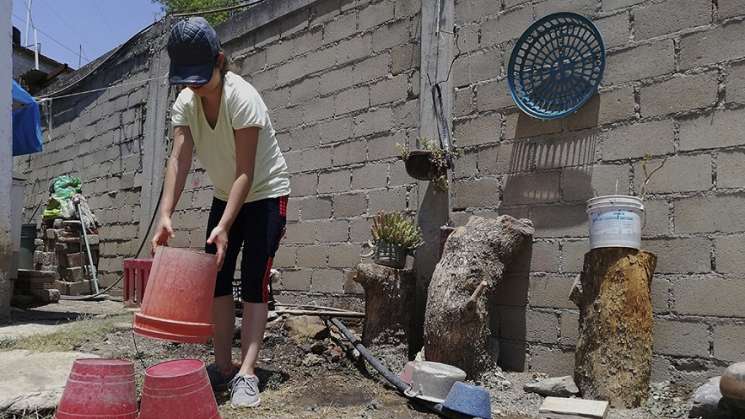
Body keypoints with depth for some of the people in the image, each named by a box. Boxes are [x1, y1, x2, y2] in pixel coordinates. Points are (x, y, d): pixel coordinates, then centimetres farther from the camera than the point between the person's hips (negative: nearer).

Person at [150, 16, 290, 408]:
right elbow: (178, 159, -19)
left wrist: (224, 227, -36)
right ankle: (223, 365, 15)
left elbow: (245, 172, -29)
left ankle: (246, 373, -9)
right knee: (217, 278, 5)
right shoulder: (185, 103, -9)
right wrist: (165, 216, -31)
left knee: (253, 283, -11)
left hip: (265, 195, -6)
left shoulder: (241, 98, -27)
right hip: (226, 196, 7)